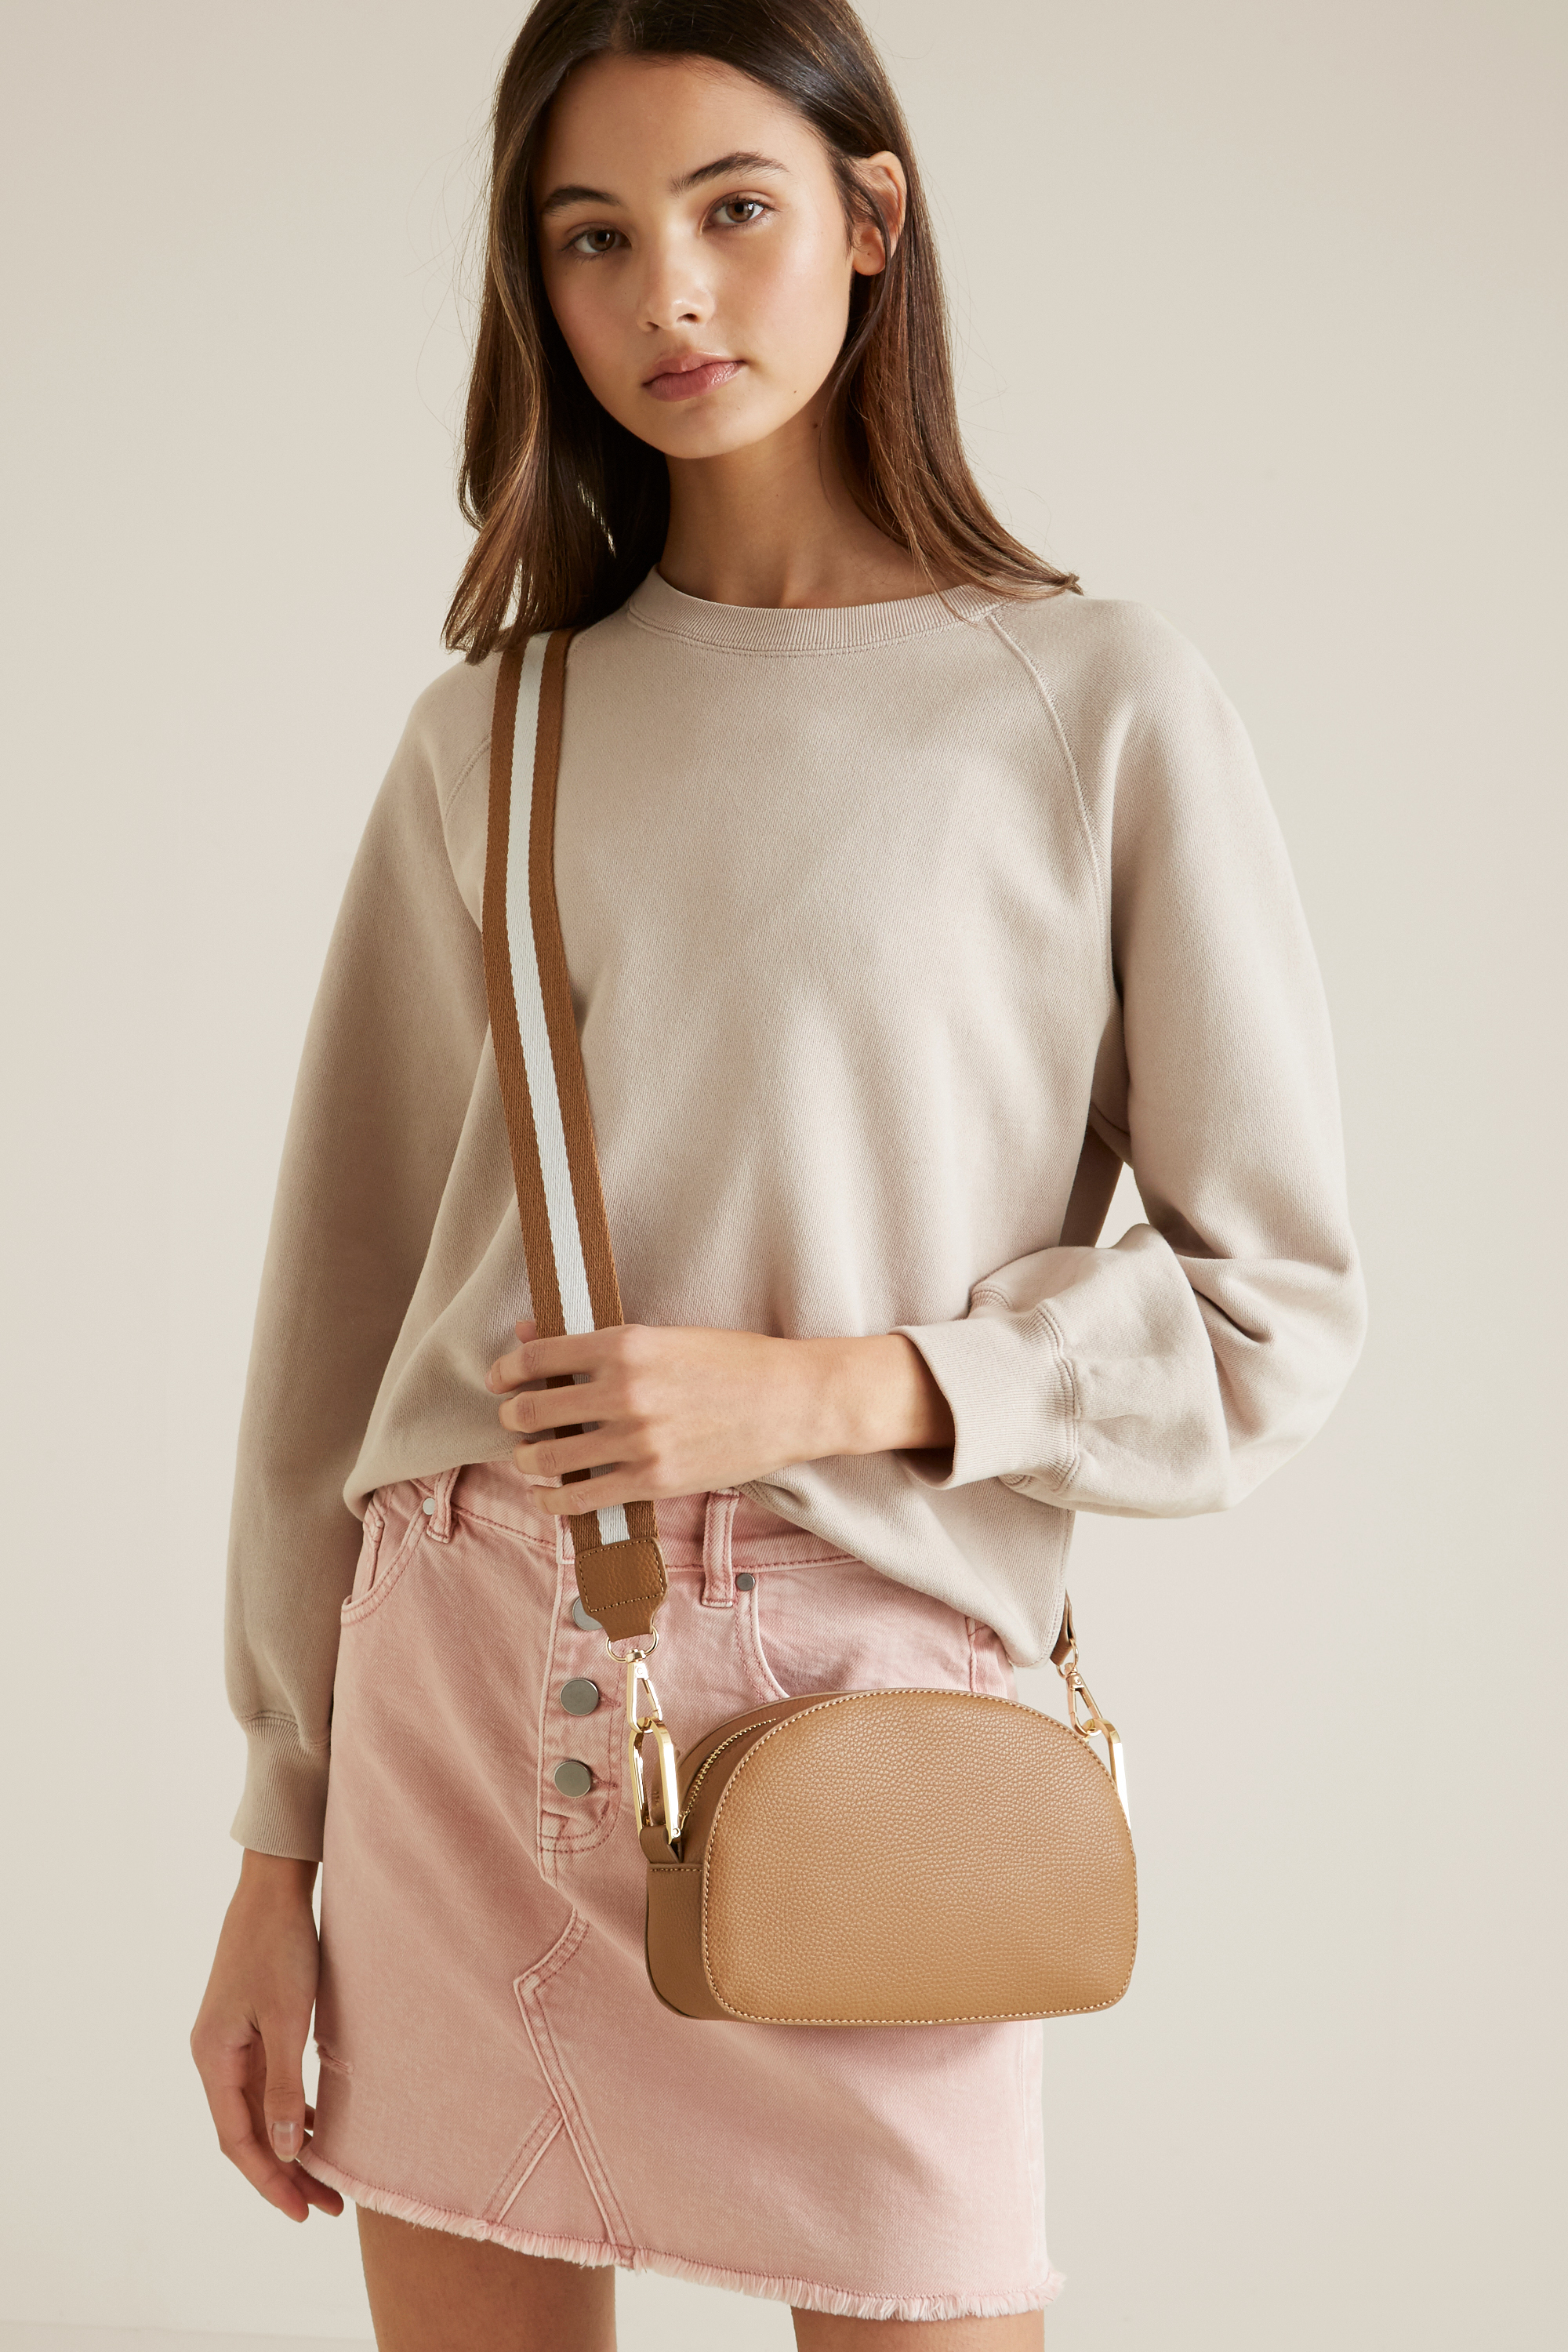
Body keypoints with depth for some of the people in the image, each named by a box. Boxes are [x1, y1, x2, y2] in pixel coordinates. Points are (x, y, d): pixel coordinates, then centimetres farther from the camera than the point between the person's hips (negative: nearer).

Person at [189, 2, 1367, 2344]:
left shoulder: (1097, 703, 0)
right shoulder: (490, 736, 9)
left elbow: (1275, 1305, 0)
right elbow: (340, 1292, 10)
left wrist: (834, 1383, -14)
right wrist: (277, 1848, 8)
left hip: (862, 1685, -3)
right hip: (461, 1690, 3)